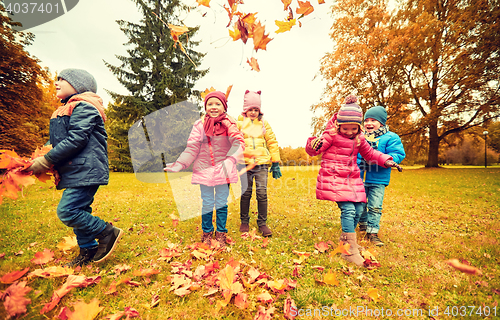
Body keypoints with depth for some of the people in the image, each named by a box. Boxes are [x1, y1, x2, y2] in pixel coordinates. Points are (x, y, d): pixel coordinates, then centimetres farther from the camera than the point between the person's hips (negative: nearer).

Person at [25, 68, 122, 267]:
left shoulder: (84, 107, -9)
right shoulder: (65, 111, 22)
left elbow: (76, 140, -19)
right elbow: (56, 141, 21)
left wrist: (47, 161, -14)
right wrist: (39, 157, 4)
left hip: (86, 170, -10)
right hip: (75, 171, 10)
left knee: (67, 211, -12)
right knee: (78, 211, 12)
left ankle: (108, 232, 2)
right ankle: (88, 250, 24)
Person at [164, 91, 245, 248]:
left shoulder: (229, 124, -4)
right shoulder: (200, 125, 0)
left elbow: (238, 143, -16)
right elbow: (192, 147, 1)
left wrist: (230, 160, -33)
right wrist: (179, 164, -9)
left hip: (223, 170, 0)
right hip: (204, 169, 1)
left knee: (221, 204, 10)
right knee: (207, 204, 9)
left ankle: (221, 233, 29)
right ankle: (207, 232, 30)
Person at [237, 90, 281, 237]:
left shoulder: (264, 123, 13)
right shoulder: (239, 123, 9)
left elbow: (272, 143, 14)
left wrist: (275, 163, 11)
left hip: (262, 163, 1)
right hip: (245, 163, 0)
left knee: (262, 193, -1)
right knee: (246, 193, 5)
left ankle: (262, 223, 15)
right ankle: (244, 222, 24)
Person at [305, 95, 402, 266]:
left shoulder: (359, 138, 10)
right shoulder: (332, 134, -9)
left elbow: (369, 153, 24)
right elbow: (313, 151, -12)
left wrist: (386, 160, 11)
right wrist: (314, 145, -35)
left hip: (352, 179, 7)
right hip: (334, 178, -7)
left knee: (358, 210, 9)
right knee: (348, 209, -15)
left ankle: (345, 240, 31)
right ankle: (350, 251, -5)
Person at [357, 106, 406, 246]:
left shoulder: (390, 138, -2)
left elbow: (398, 154, -12)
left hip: (378, 180, -3)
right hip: (359, 178, 3)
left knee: (375, 207, 0)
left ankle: (372, 232, 13)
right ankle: (363, 223, 40)